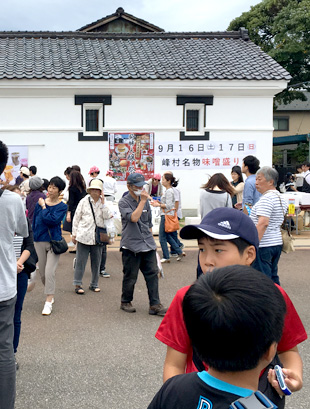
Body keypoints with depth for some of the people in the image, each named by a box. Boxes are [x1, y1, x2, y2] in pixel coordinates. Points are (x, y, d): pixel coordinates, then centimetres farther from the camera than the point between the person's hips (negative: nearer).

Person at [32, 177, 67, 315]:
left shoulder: (62, 206, -4)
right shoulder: (40, 203, 5)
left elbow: (52, 220, -20)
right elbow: (34, 221, 13)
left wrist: (43, 207, -10)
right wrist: (33, 238, 12)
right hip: (39, 241, 4)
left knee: (50, 272, -12)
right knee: (42, 273, 12)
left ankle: (48, 302, -6)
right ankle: (50, 294, 34)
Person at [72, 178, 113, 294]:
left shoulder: (103, 203, 6)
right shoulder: (84, 201, 1)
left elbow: (107, 216, -8)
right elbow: (76, 218, 4)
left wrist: (102, 203, -13)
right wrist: (74, 234, 3)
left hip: (97, 237, 2)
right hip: (84, 236, -2)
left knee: (96, 262, 10)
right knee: (81, 261, 1)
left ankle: (94, 284, 22)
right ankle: (78, 284, 11)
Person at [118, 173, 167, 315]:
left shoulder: (145, 201, 12)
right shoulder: (123, 202, -5)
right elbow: (133, 218, -22)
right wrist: (142, 201, -19)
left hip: (148, 245, 5)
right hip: (131, 246, -5)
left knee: (152, 274, 2)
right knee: (130, 276, 5)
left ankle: (155, 305, 7)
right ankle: (125, 302, 24)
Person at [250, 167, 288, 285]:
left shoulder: (266, 198, -16)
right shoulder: (280, 197, 14)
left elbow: (263, 223, -26)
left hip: (264, 245, -10)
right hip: (277, 243, 10)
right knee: (273, 277, 17)